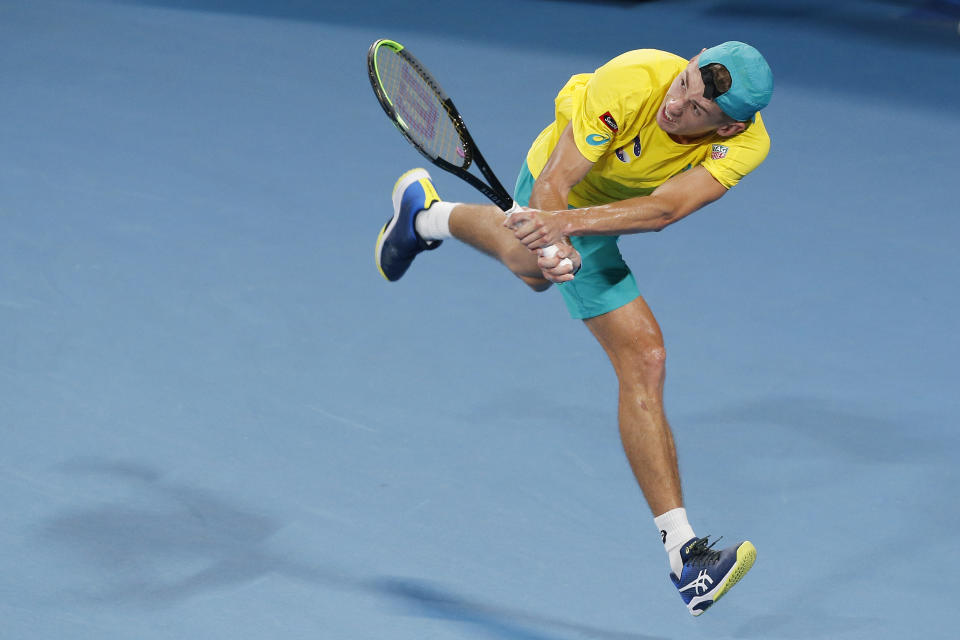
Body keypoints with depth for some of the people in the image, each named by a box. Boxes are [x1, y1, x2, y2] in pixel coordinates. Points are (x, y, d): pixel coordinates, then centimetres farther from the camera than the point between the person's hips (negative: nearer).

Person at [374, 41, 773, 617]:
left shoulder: (746, 143, -32)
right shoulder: (630, 81, -40)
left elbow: (664, 209, -45)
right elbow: (553, 184, -36)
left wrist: (565, 222, -57)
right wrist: (553, 244, -57)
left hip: (607, 206, 4)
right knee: (643, 358, -8)